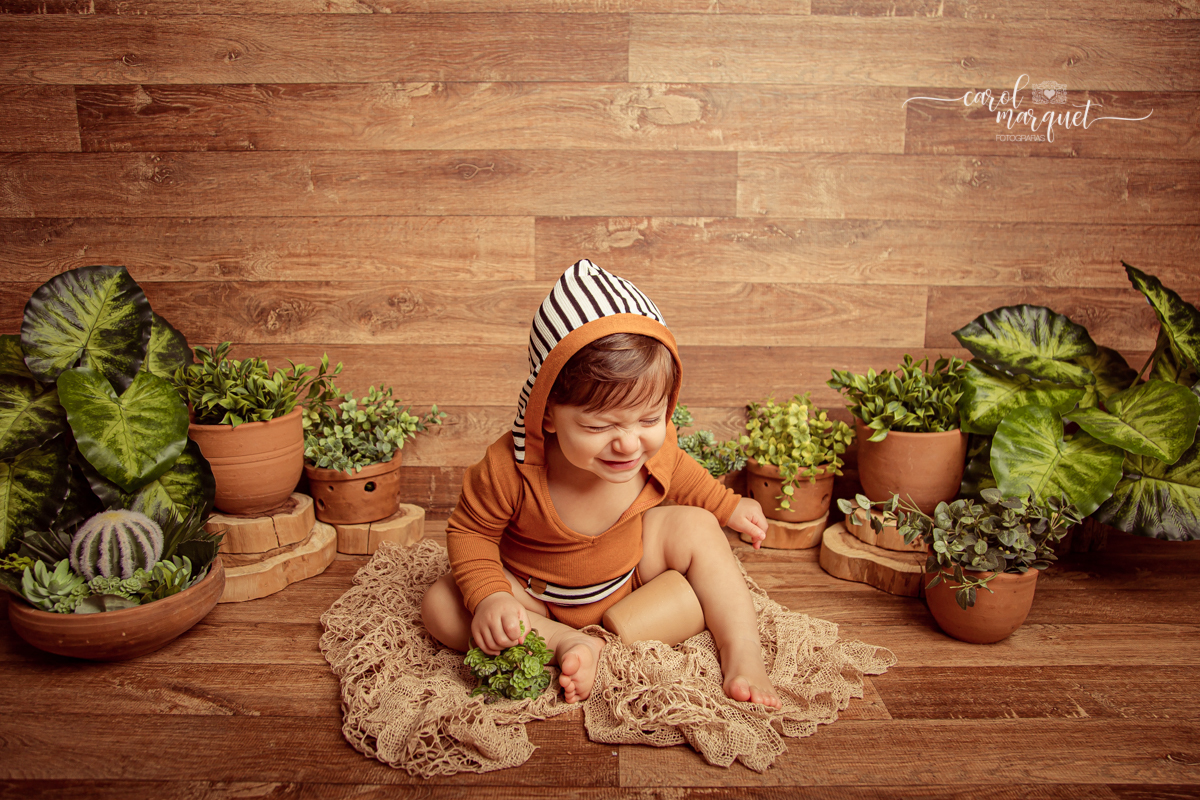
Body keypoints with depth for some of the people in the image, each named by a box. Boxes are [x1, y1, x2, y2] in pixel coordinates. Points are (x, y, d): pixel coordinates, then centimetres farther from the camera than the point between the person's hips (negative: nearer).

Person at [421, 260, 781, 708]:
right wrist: (488, 597, -33)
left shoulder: (653, 444, -21)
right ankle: (569, 642, -23)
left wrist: (729, 507, 9)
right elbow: (470, 531, -18)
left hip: (628, 576, 3)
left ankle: (743, 656, -11)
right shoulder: (510, 468, -35)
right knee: (440, 606, -22)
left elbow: (677, 472, 5)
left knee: (696, 526, -14)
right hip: (537, 595, -2)